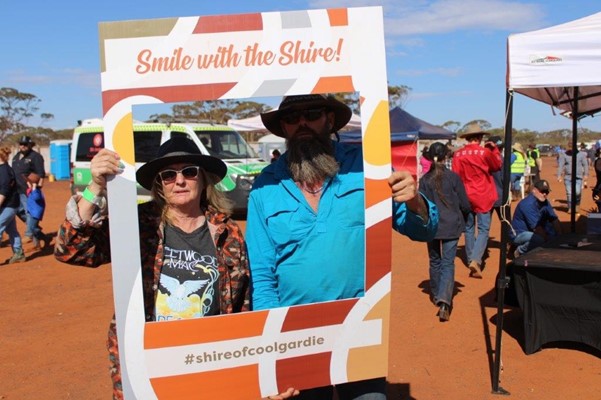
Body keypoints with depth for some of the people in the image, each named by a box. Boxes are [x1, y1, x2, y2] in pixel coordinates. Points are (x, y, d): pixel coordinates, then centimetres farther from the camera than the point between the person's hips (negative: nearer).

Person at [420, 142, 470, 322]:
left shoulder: (425, 180, -4)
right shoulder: (453, 177, -7)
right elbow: (465, 204, -3)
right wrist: (462, 216, 18)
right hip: (452, 226, -2)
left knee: (435, 262, 19)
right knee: (448, 263, -1)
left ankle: (437, 296, 31)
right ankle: (444, 300, -17)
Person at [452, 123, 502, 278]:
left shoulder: (458, 154, -3)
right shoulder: (485, 152, -10)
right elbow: (497, 166, 7)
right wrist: (494, 148, 14)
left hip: (466, 197, 3)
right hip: (482, 197, -3)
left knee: (469, 229, 16)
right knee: (483, 229, -1)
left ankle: (470, 259, 24)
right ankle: (475, 260, -17)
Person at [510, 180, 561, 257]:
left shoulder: (545, 202, 2)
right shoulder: (528, 204, -24)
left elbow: (554, 219, 3)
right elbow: (536, 227, -25)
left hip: (533, 232, 10)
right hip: (518, 234, -10)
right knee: (540, 240, -35)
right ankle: (520, 251, -8)